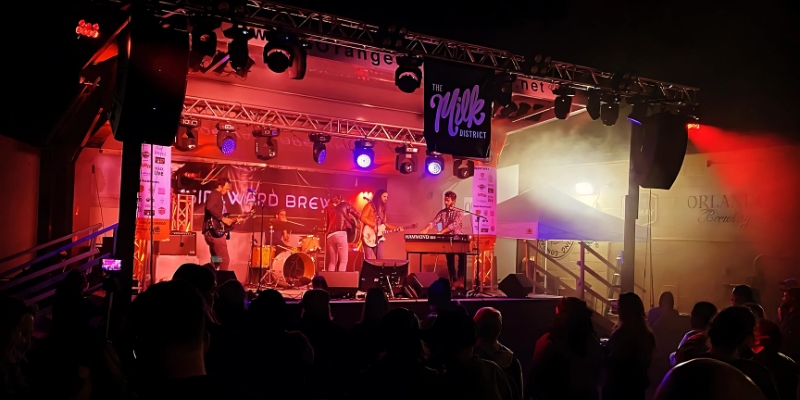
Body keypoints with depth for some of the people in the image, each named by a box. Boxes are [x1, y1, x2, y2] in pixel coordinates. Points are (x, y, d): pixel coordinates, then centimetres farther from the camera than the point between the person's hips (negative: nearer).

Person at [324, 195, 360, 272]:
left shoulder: (328, 208, 20)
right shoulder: (345, 205, 13)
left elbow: (325, 223, 13)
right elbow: (357, 215, 8)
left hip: (329, 236, 4)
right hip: (341, 234, -4)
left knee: (332, 262, 8)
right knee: (343, 261, -4)